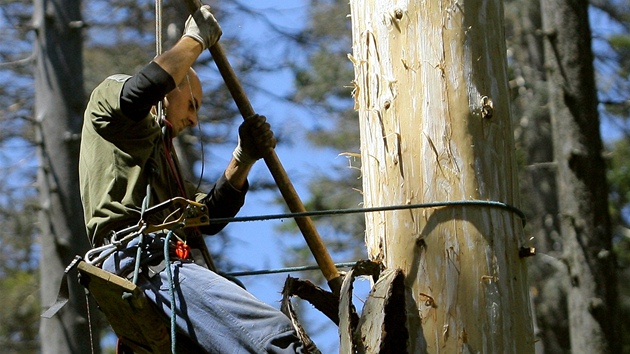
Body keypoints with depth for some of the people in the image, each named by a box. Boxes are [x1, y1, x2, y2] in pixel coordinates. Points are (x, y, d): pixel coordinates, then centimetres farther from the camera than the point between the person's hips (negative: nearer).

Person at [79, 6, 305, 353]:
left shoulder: (159, 149, 39)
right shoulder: (108, 97, 15)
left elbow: (207, 218, 27)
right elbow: (141, 90, -13)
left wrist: (243, 159, 14)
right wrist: (195, 39, 0)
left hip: (170, 263, 10)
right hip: (140, 259, -10)